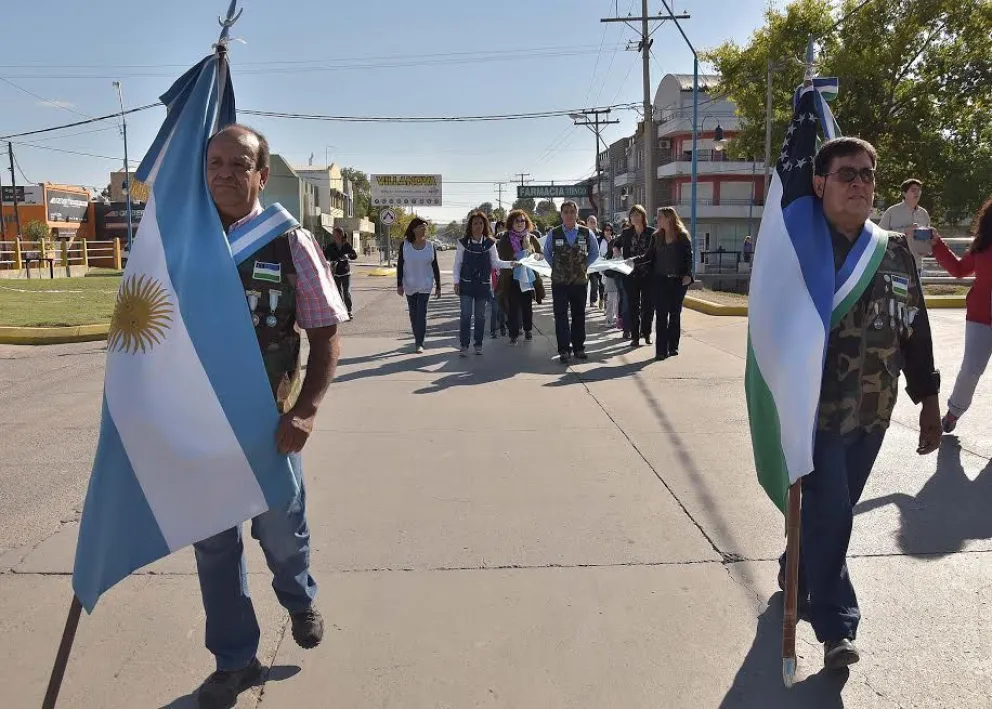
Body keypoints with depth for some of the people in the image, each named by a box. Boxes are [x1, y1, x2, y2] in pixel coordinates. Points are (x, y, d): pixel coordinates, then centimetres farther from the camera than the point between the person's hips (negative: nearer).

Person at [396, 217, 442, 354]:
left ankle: (419, 343, -4)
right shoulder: (405, 245, -3)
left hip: (425, 285, -1)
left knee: (422, 314, -7)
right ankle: (418, 339, 23)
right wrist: (399, 284, -6)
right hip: (409, 286, 1)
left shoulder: (430, 246, -1)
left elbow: (435, 267, 4)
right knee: (413, 314, 10)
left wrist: (438, 287, 3)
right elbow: (400, 265, 0)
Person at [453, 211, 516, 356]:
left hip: (483, 284, 1)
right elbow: (457, 263, 1)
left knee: (480, 315, 8)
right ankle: (464, 345, -2)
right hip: (466, 284, -1)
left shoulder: (489, 243, 2)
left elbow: (495, 262, 2)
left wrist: (510, 263, -14)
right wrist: (456, 281, -5)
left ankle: (478, 344, 16)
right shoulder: (463, 242, -1)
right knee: (466, 314, -6)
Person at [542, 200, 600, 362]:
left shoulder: (586, 233, 0)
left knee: (579, 316, 8)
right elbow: (547, 253, 15)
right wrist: (556, 267, 8)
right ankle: (564, 350, 4)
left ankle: (579, 348, 17)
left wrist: (583, 266, 7)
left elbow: (595, 253, 14)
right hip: (559, 282, -1)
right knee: (561, 316, -1)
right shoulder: (554, 233, -1)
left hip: (580, 281, 1)